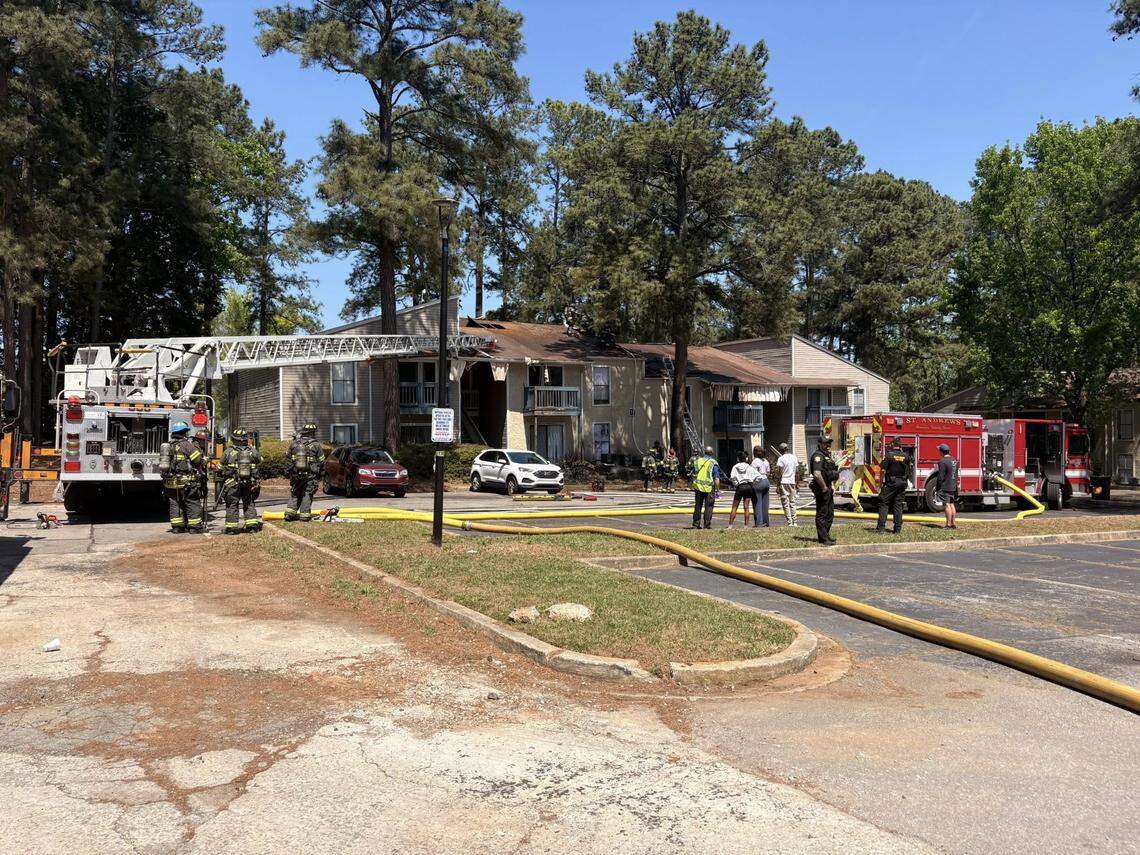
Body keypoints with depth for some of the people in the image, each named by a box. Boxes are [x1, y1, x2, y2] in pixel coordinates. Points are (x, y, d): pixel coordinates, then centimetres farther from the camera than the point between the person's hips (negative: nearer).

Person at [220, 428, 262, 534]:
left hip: (232, 483, -2)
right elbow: (259, 461, 12)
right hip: (249, 483, 2)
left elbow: (221, 467, -1)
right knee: (249, 503, 14)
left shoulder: (229, 452, -8)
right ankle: (253, 524, 10)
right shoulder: (252, 451, -4)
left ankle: (232, 527, 5)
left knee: (232, 505, 6)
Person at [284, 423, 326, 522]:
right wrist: (320, 474, 11)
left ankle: (289, 513, 9)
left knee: (294, 495, 15)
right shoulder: (316, 445, -7)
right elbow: (321, 462, -4)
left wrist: (290, 472, 19)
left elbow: (288, 459, 10)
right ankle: (304, 515, 4)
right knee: (307, 495, 4)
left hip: (295, 475, 3)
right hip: (310, 476, -3)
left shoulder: (294, 444, 3)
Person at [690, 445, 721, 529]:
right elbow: (716, 478, -11)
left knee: (697, 506, 12)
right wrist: (717, 490, -6)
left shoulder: (698, 461, 7)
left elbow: (693, 475, 14)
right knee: (708, 506, 4)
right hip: (709, 488, -4)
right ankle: (707, 524, 2)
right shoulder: (713, 463, -7)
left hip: (698, 487, 4)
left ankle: (696, 524, 13)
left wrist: (694, 486, 23)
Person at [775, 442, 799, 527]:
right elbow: (797, 471, 9)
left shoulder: (781, 459, -9)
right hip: (792, 482, 5)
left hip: (784, 482, -5)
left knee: (786, 504, -2)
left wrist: (778, 485, -10)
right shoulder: (794, 457, 8)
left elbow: (780, 473, -13)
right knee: (792, 502, 13)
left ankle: (790, 522, -6)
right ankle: (794, 522, 11)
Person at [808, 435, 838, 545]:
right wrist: (824, 488, -21)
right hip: (821, 489, -10)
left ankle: (826, 535, 26)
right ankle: (823, 538, -1)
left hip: (828, 488, 10)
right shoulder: (818, 456, -16)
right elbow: (817, 474, -28)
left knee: (830, 513, 16)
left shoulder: (827, 455, 16)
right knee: (821, 514, -4)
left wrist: (832, 486, 15)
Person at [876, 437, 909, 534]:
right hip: (902, 483, 4)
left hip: (890, 483, -4)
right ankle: (898, 528, 6)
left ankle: (881, 526, -4)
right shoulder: (905, 455, 3)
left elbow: (883, 470, -11)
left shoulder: (889, 455, -10)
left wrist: (881, 481, -2)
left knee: (884, 504, 2)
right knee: (898, 505, 8)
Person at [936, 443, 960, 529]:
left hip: (945, 487, -8)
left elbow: (940, 477, -18)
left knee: (947, 505, -4)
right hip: (953, 486, 8)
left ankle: (949, 524, -3)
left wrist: (938, 488, -11)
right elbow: (956, 474, 16)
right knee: (952, 504, 15)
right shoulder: (954, 460, 9)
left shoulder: (942, 462, -17)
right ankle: (954, 523, 17)